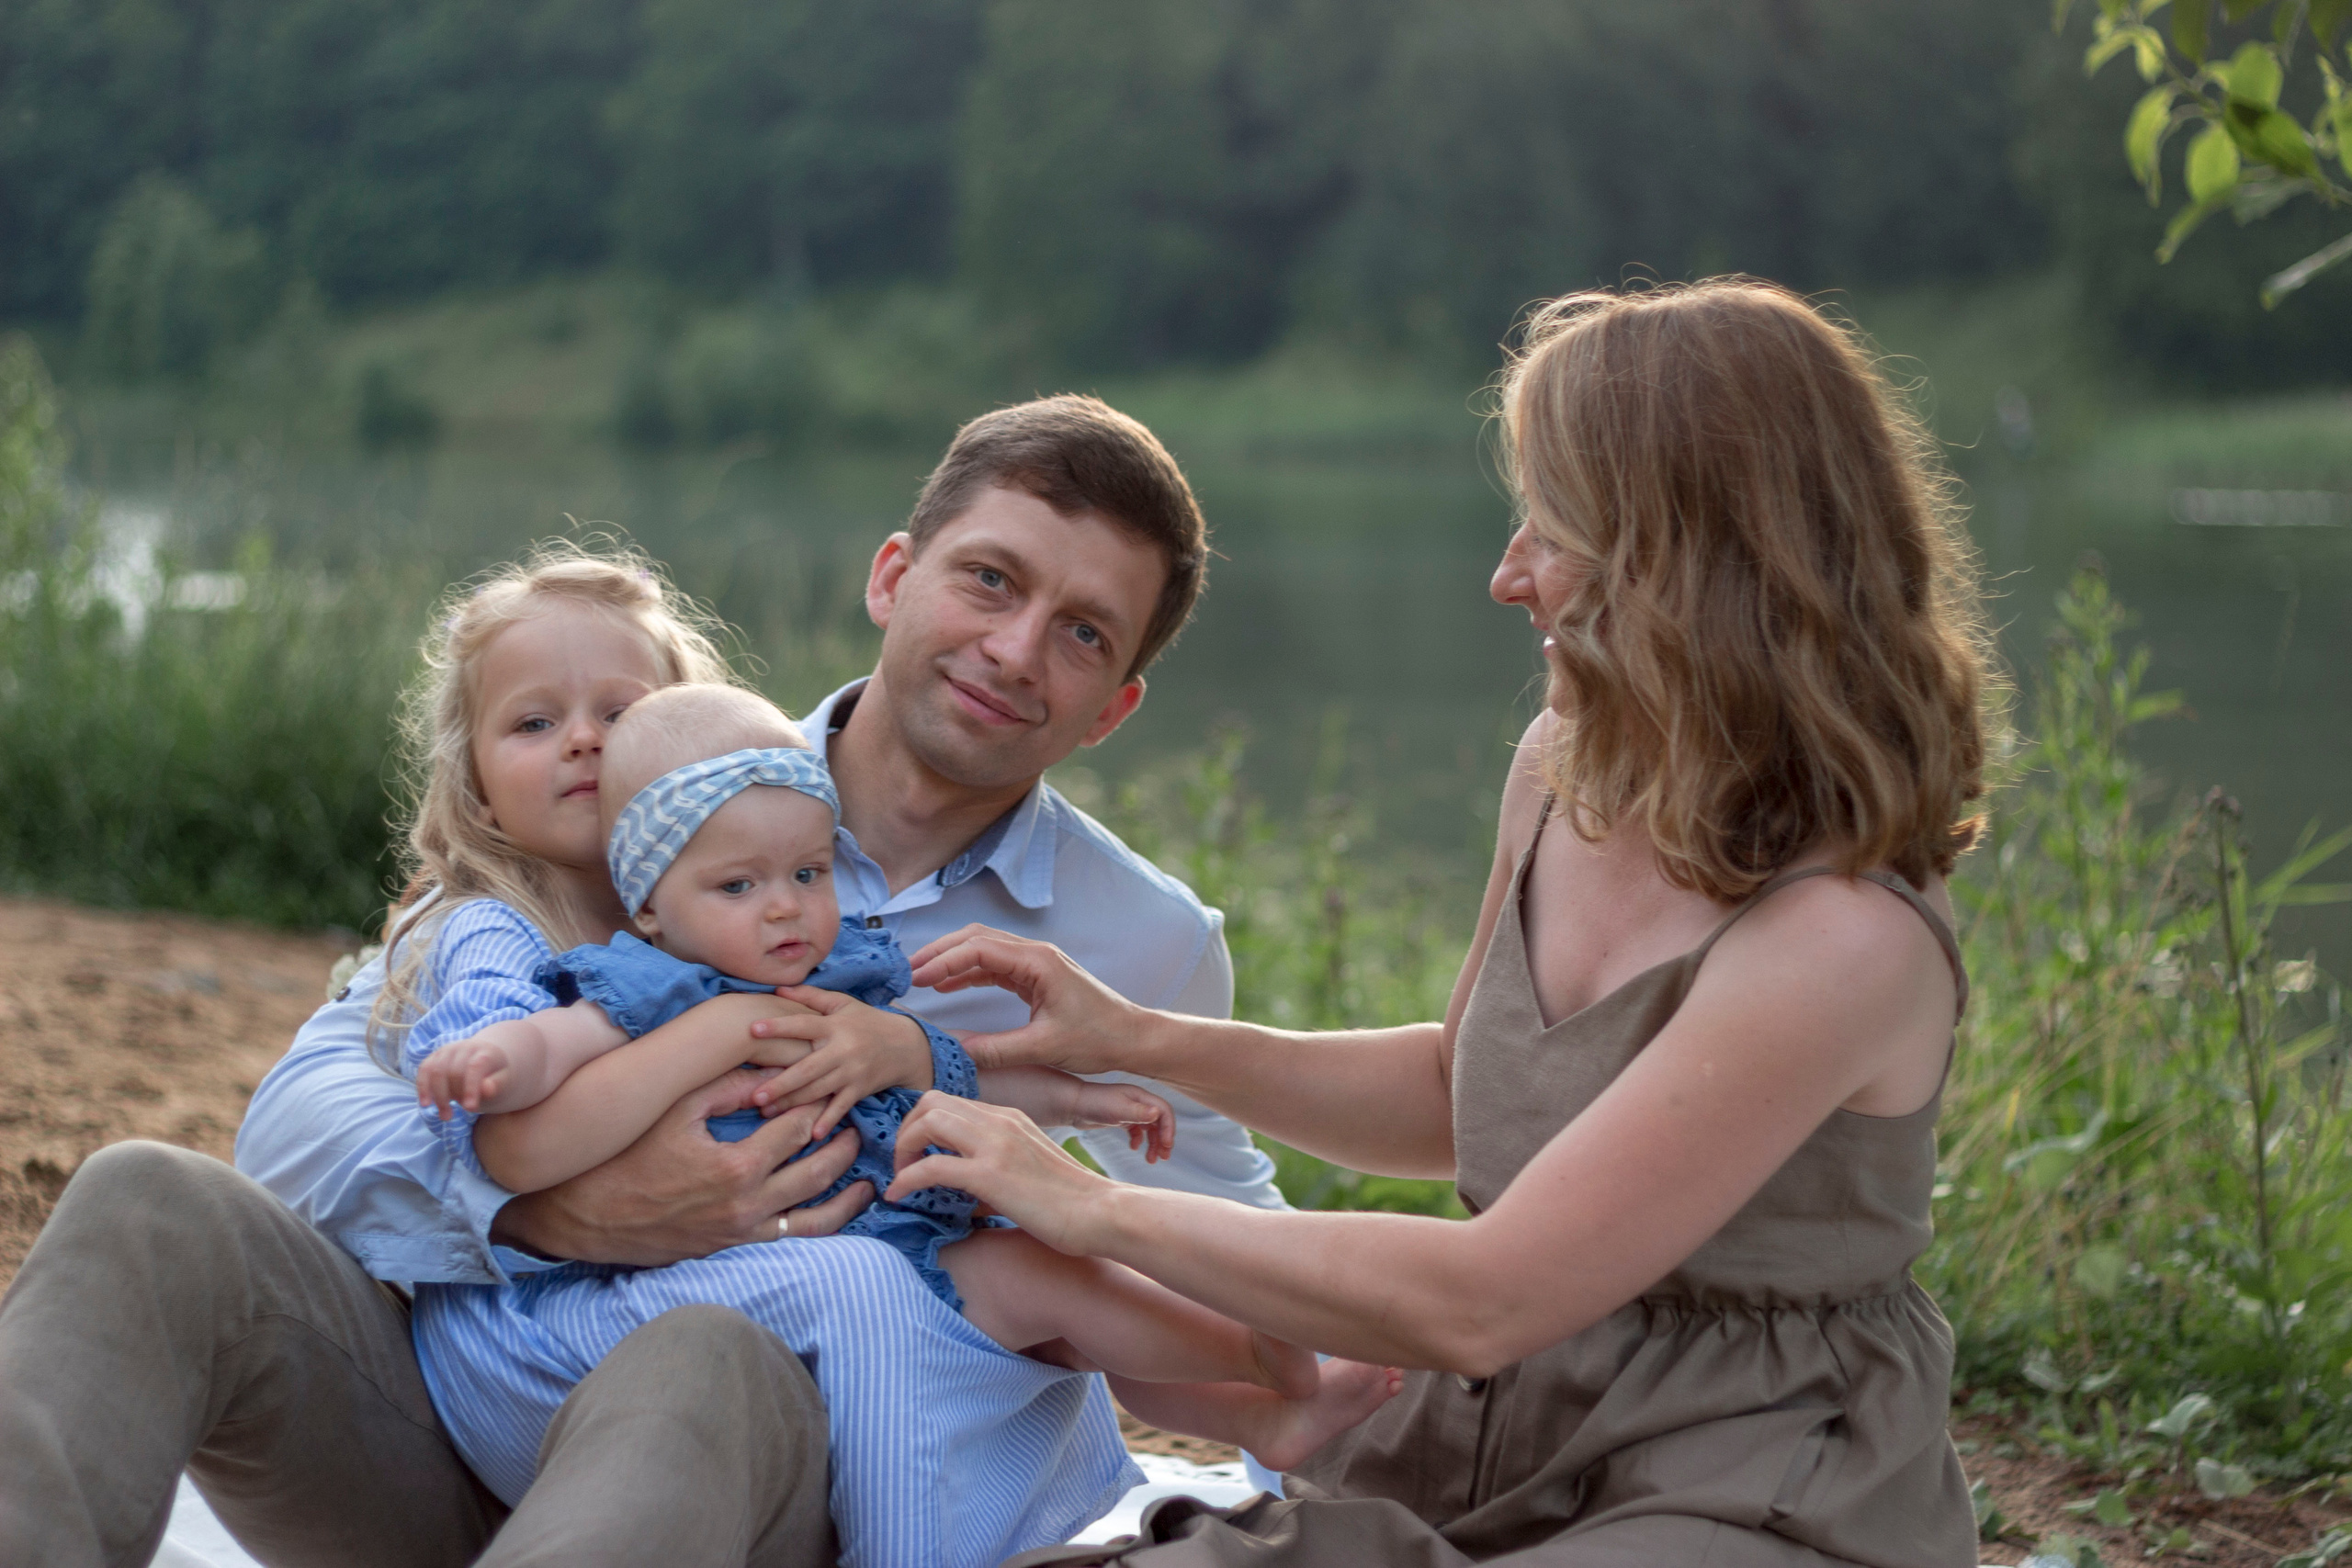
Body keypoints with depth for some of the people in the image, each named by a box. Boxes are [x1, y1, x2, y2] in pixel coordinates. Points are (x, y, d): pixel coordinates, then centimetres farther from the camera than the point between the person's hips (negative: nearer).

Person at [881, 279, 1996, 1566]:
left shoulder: (1843, 938, -24)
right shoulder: (1566, 773, 2)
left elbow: (1478, 1303, -23)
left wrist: (1094, 1209, -14)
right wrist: (1143, 1042, 8)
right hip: (1505, 1452, 7)